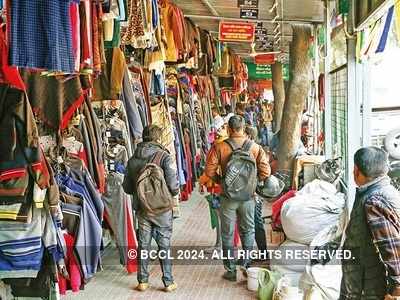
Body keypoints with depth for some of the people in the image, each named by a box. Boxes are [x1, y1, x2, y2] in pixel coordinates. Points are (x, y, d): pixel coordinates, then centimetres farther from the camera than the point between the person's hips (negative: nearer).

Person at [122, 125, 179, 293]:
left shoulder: (133, 159, 1)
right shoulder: (164, 156, -13)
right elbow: (173, 185, -17)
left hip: (142, 209, 3)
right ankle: (168, 282, 15)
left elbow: (126, 187, 5)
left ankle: (142, 281, 20)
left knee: (143, 246, 13)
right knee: (164, 246, 7)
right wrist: (174, 193, 4)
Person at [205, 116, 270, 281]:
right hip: (248, 197, 1)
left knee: (227, 234, 11)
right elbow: (265, 171, -8)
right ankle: (247, 267, 23)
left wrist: (220, 180, 7)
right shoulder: (255, 147, -5)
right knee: (248, 232, 17)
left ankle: (231, 270, 17)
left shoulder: (219, 147, -9)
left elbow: (210, 170, -11)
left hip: (228, 198, -1)